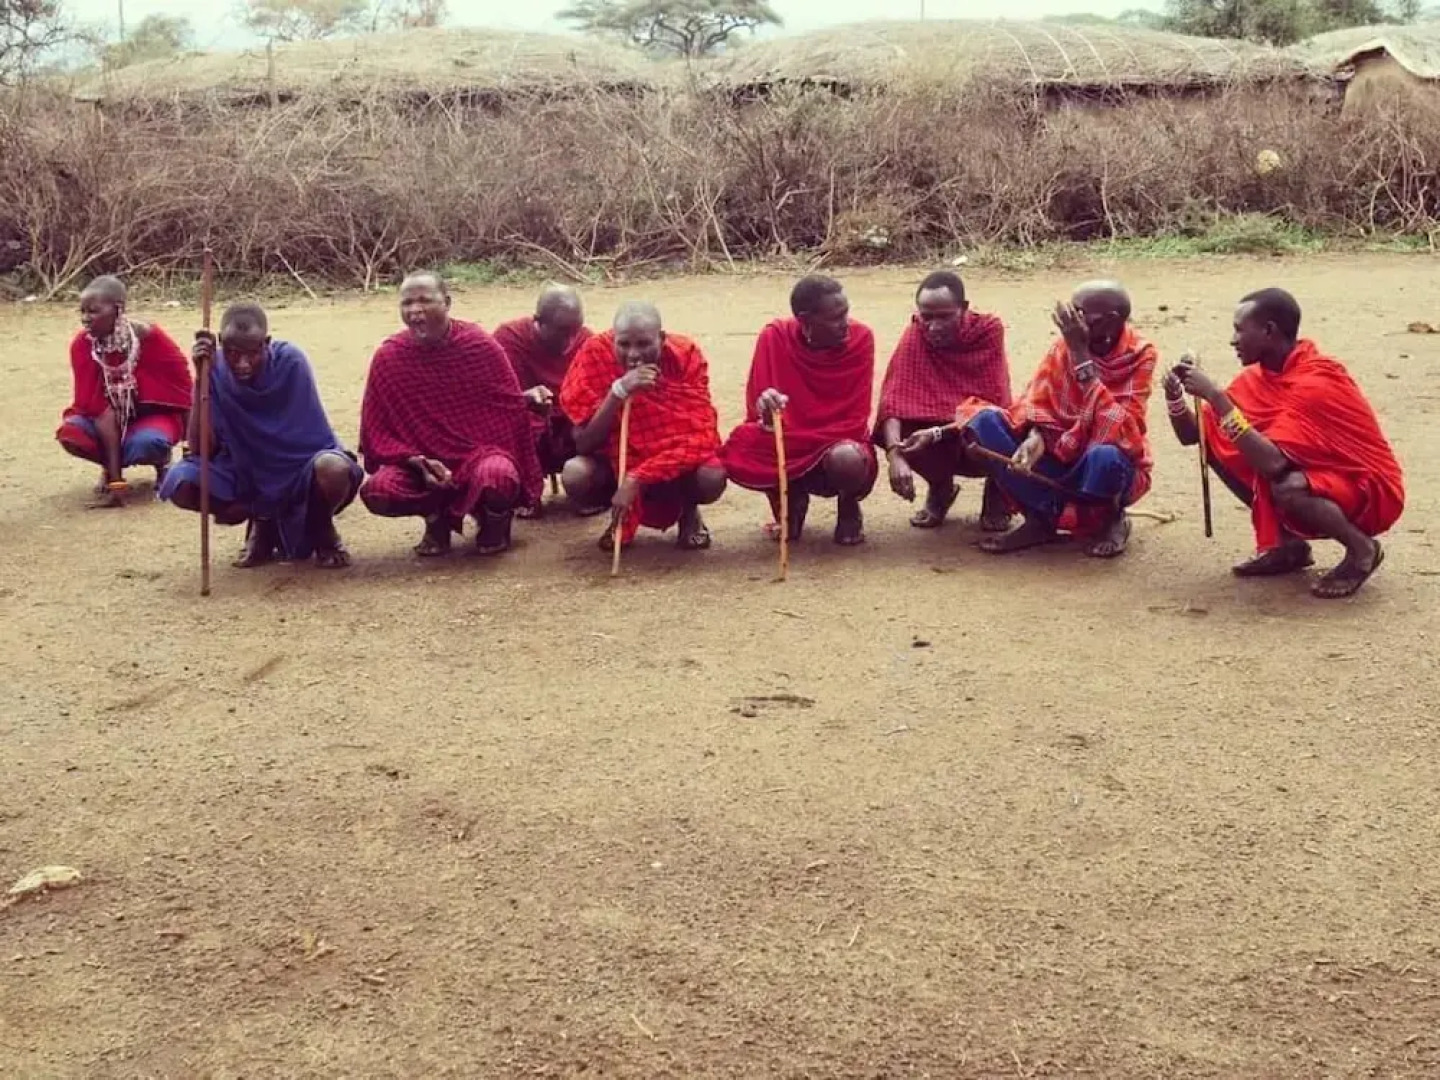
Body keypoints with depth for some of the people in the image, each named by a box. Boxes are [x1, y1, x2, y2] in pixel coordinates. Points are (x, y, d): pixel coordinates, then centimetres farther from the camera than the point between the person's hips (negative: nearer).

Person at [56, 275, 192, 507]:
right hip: (108, 421, 3)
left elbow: (182, 383, -12)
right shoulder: (82, 344, -17)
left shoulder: (149, 337, -24)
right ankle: (112, 469, 5)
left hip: (153, 414, -3)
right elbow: (91, 401, -19)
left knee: (146, 443, -38)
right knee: (70, 433, -28)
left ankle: (162, 462, 2)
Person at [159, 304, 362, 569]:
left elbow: (319, 437, -11)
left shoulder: (290, 362, -20)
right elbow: (200, 449, -20)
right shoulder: (217, 369, -13)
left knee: (334, 469, -37)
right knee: (180, 482, -24)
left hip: (298, 471, -3)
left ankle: (320, 527, 1)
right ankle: (262, 524, 5)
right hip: (246, 475, 3)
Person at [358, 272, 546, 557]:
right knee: (378, 491, -28)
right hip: (422, 462, 2)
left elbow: (511, 408, 1)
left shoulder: (482, 346, -9)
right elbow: (378, 429, -4)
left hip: (481, 452, -2)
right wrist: (418, 462, -17)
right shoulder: (388, 357, -7)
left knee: (496, 480, -38)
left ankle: (494, 517, 3)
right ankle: (437, 516, 7)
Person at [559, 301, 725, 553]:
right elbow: (583, 443, -20)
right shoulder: (594, 355, -18)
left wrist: (635, 480, -33)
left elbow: (697, 435, -24)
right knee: (575, 475, -31)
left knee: (712, 478, -33)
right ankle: (621, 515, 3)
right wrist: (619, 390, -34)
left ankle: (688, 512, 4)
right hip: (616, 461, 1)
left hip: (678, 462, 0)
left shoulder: (686, 356, -18)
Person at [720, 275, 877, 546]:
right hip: (786, 451, 1)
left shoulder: (860, 338, -15)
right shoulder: (775, 337, -13)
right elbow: (756, 408, -12)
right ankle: (790, 499, 7)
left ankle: (848, 507, 3)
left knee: (846, 461, -38)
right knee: (737, 454, -29)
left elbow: (856, 420, -15)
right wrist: (766, 410, -39)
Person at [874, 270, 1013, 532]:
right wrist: (895, 456, -41)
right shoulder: (914, 336, -13)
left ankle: (997, 491, 6)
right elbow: (893, 401, -24)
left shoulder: (988, 331, -13)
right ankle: (940, 489, 7)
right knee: (901, 433, -30)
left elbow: (997, 402, -16)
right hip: (937, 445, 2)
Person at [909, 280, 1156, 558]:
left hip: (1106, 466, -4)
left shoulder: (1140, 356, -16)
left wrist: (1080, 355, -31)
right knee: (983, 418, -17)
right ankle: (1041, 517, -11)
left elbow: (1118, 430, -29)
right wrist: (1035, 439, -34)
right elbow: (1037, 403, -11)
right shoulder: (1065, 345, -5)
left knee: (1105, 457, -41)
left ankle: (1110, 519, -5)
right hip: (1058, 458, 4)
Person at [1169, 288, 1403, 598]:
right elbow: (1192, 435, 1)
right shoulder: (1258, 376, -3)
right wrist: (1175, 396, -20)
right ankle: (1286, 545, 3)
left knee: (1286, 488, -38)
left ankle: (1362, 549, -8)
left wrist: (1215, 395, -35)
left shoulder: (1316, 383, -27)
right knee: (1213, 441, -5)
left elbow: (1272, 463, -38)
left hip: (1371, 490, -8)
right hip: (1315, 476, 8)